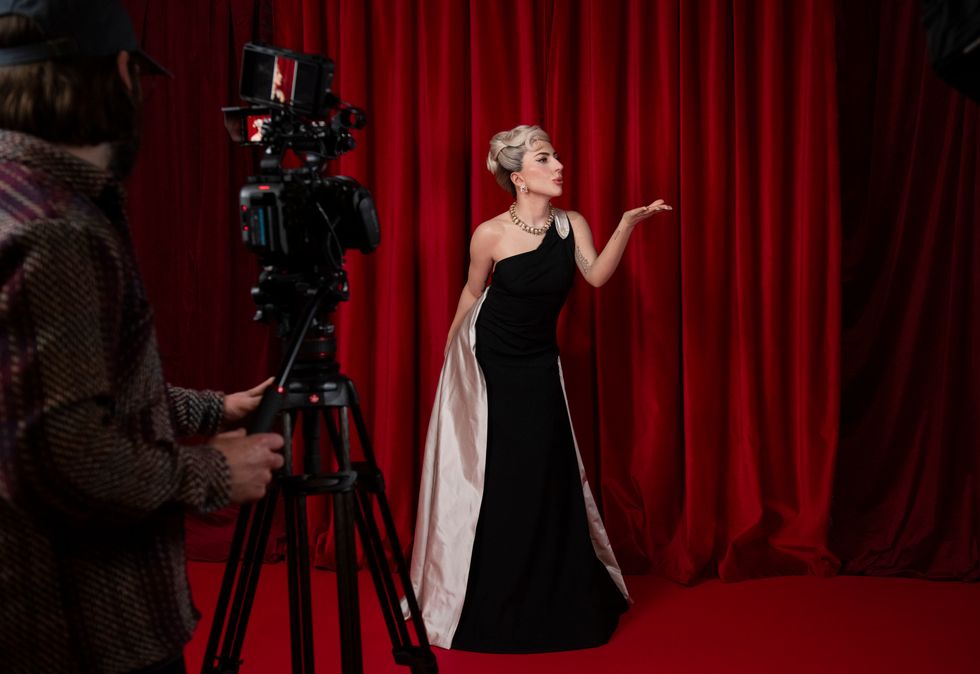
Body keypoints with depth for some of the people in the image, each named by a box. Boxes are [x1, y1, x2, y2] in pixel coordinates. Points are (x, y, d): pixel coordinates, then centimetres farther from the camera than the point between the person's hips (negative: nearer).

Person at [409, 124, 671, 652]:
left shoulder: (572, 225, -6)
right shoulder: (490, 234, -14)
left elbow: (597, 275, -23)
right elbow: (472, 292, 2)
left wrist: (629, 222, -35)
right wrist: (452, 347, 14)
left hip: (538, 368, 3)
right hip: (485, 362, -3)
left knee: (546, 480, 3)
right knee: (487, 478, 2)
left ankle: (550, 602, 20)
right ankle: (487, 606, 18)